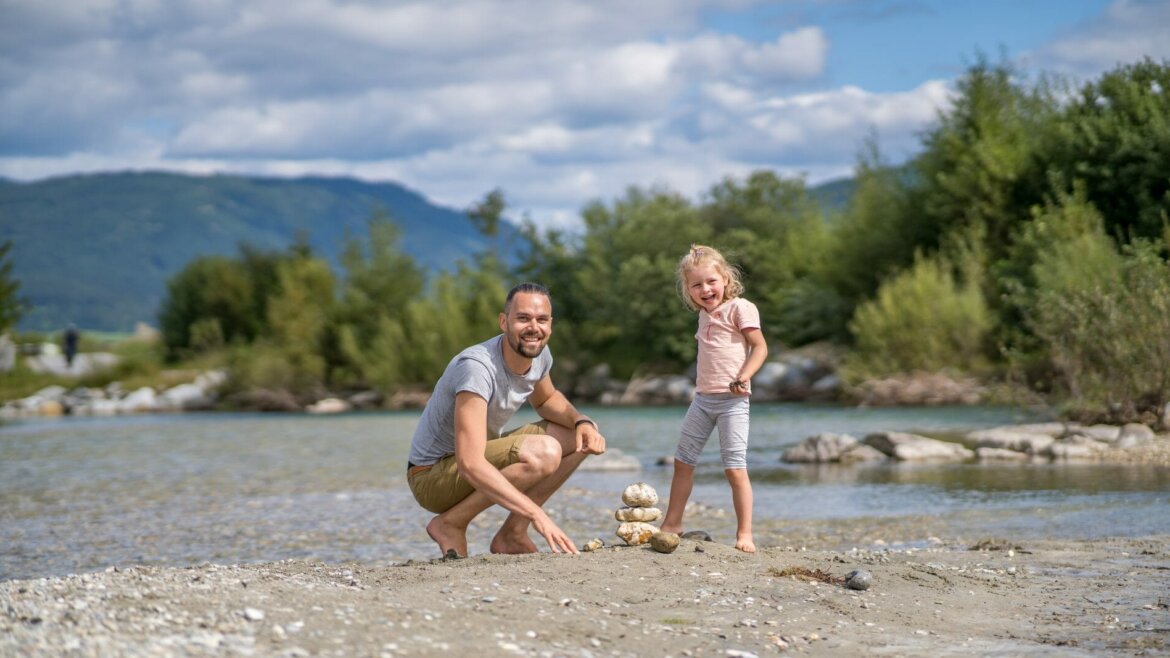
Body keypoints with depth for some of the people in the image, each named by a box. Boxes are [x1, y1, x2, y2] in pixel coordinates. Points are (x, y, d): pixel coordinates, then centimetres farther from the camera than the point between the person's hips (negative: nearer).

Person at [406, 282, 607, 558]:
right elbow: (470, 465, -38)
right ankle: (450, 524, -12)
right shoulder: (476, 367, -31)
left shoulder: (539, 354, -5)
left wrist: (582, 421, -4)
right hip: (432, 477, -9)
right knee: (543, 453, -30)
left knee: (584, 438, 1)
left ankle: (512, 534, 3)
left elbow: (547, 399, 20)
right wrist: (537, 514, -44)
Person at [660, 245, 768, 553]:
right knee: (683, 461, 12)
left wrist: (742, 378, -24)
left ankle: (744, 534, -6)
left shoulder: (740, 308, -7)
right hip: (703, 398, 8)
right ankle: (672, 524, 23)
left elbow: (760, 346, -11)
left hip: (732, 400, -8)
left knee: (735, 468, -11)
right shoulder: (704, 314, 16)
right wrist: (702, 379, 12)